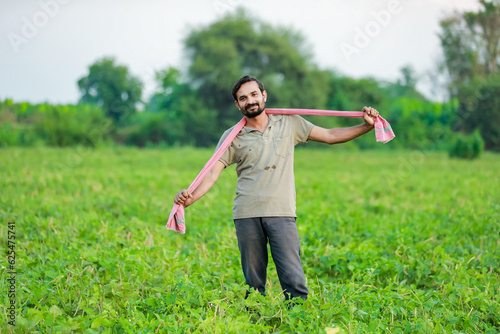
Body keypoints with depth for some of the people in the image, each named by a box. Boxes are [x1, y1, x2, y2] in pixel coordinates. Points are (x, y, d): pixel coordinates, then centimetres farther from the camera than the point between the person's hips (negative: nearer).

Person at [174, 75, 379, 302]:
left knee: (293, 280, -10)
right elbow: (212, 174, 1)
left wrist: (366, 126, 7)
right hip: (247, 215, 0)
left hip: (281, 213, 0)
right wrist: (189, 199, -17)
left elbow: (330, 136, 17)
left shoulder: (289, 123, 13)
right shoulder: (232, 137, 8)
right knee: (254, 282, 4)